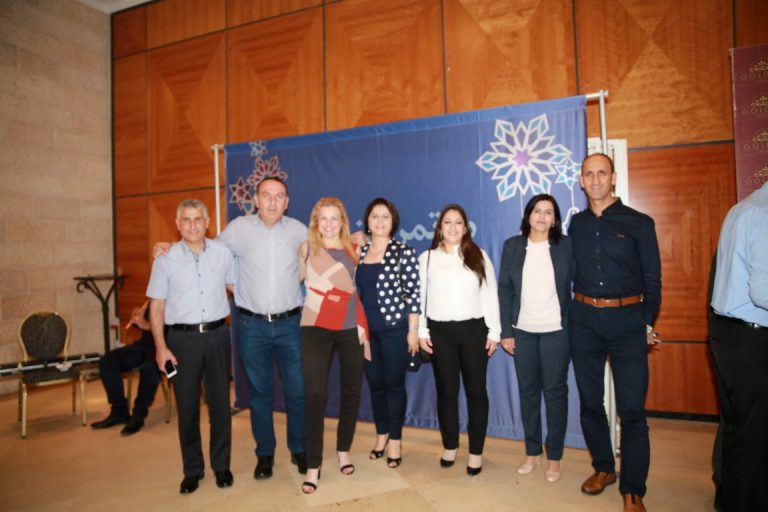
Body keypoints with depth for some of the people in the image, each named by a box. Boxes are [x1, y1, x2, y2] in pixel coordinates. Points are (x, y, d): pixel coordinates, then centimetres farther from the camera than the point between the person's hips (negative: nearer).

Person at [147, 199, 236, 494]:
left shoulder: (223, 253, 3)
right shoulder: (165, 260, 0)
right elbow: (156, 306, 1)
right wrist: (161, 347, -5)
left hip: (217, 335, 1)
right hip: (182, 338, -1)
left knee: (220, 402, 8)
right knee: (187, 406, 8)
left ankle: (221, 465, 24)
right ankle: (192, 469, 24)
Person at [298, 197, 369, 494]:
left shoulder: (353, 250, 7)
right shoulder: (307, 248, 2)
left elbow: (362, 291, 10)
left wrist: (364, 327, 6)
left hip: (351, 330, 2)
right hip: (315, 329, -2)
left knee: (351, 392, 9)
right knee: (315, 395, -7)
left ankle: (344, 451, 30)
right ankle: (313, 465, 6)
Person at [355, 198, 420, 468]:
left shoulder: (404, 252, -7)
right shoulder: (358, 252, 7)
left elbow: (413, 292, -9)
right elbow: (354, 290, 12)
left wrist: (413, 329, -11)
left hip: (395, 328, -4)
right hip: (366, 329, 4)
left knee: (394, 384, 7)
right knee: (375, 383, 14)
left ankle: (395, 439, 23)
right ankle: (381, 435, 32)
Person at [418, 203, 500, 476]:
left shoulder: (479, 256, 4)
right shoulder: (426, 257, 4)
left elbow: (490, 295, 3)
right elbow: (418, 296, 3)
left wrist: (494, 332, -1)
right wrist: (421, 331, -2)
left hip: (473, 329, 0)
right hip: (440, 331, 0)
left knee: (476, 390, 6)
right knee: (446, 390, 10)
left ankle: (476, 451, 20)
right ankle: (450, 446, 27)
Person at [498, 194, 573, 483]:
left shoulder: (566, 245, -1)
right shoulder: (512, 246, 2)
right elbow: (504, 289, 2)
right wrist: (505, 331, -1)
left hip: (556, 330, -1)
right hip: (522, 330, 2)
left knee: (555, 392, 6)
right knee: (528, 391, 11)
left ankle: (554, 456, 22)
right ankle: (532, 452, 26)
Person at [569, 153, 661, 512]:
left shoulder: (639, 223, -1)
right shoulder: (576, 224, 8)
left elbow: (652, 277, 1)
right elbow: (571, 272, 11)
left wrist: (647, 323, 1)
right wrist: (573, 313, 5)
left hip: (626, 320, -3)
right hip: (584, 319, 3)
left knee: (631, 408, 0)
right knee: (589, 400, 12)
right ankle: (603, 468, 31)